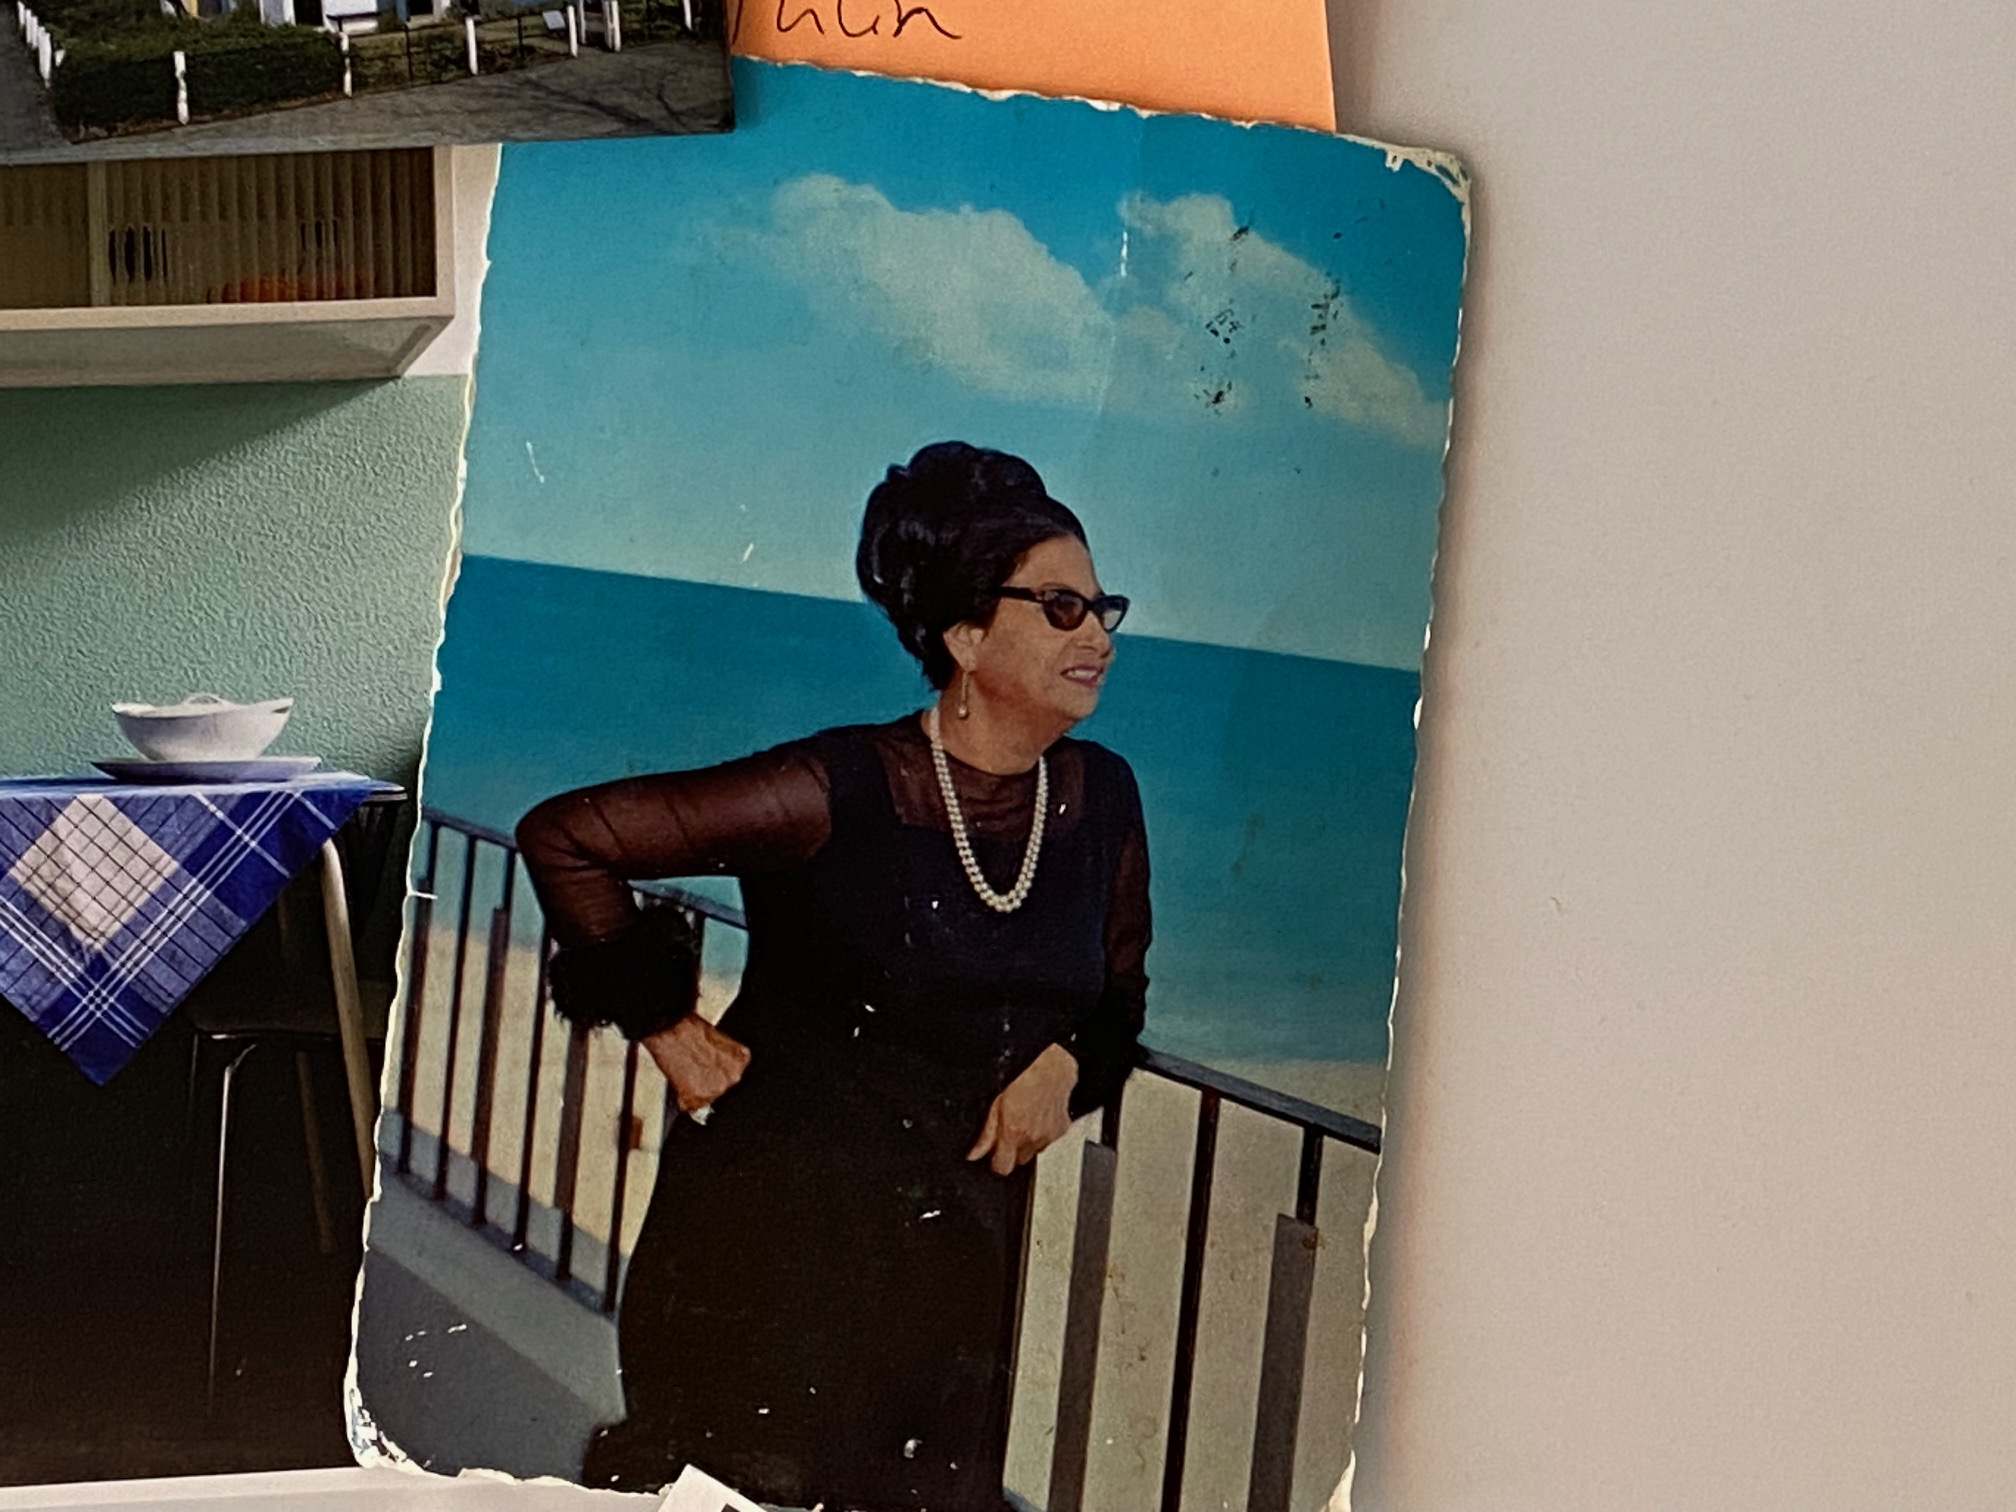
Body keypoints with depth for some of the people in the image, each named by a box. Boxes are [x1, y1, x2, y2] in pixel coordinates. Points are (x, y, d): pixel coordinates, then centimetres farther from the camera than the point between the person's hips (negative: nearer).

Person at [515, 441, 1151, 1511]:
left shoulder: (1103, 799, 1)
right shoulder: (840, 792, -16)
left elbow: (1119, 991, 18)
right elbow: (564, 838, -13)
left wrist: (1067, 1063, -2)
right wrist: (663, 1025, -9)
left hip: (957, 1248, 5)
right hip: (771, 1232, -5)